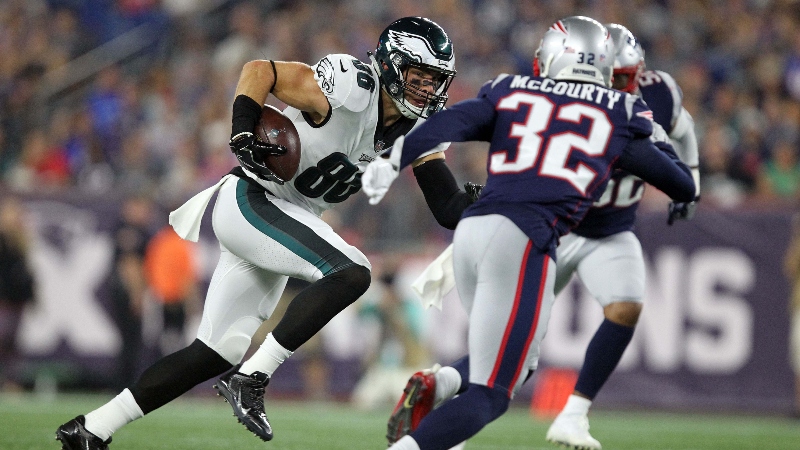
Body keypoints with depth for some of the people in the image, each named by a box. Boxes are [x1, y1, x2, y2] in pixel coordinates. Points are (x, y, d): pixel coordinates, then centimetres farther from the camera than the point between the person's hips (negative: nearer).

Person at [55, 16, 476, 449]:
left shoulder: (418, 127, 5)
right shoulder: (350, 89, -18)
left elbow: (447, 209, 2)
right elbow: (259, 70, -17)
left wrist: (476, 202, -17)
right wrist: (243, 134, -29)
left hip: (283, 224, 9)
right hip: (249, 202, -9)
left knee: (217, 353, 8)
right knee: (351, 273, -26)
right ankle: (250, 379, -23)